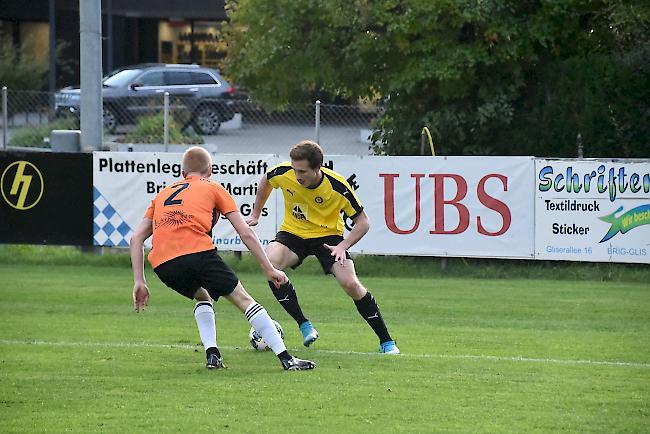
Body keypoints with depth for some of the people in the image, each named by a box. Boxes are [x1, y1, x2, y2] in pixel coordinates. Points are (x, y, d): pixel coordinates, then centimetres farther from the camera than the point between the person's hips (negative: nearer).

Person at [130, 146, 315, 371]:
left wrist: (139, 281, 20)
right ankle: (286, 358, -1)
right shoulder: (213, 189, 20)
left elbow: (136, 238, 22)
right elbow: (246, 234, 14)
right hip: (198, 251, -4)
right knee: (243, 299, 6)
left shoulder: (163, 194, 31)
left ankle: (212, 354, 13)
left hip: (162, 265, 4)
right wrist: (269, 269, 18)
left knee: (203, 297, 31)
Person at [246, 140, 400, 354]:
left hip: (328, 235, -2)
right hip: (292, 233, 2)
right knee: (270, 263, -29)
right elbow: (265, 182, 9)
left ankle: (386, 342, -3)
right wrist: (255, 214, 13)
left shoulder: (338, 186, -25)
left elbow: (363, 221, -13)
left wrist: (343, 245, -27)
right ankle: (304, 326, -19)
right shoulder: (283, 173, -19)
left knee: (351, 284, -19)